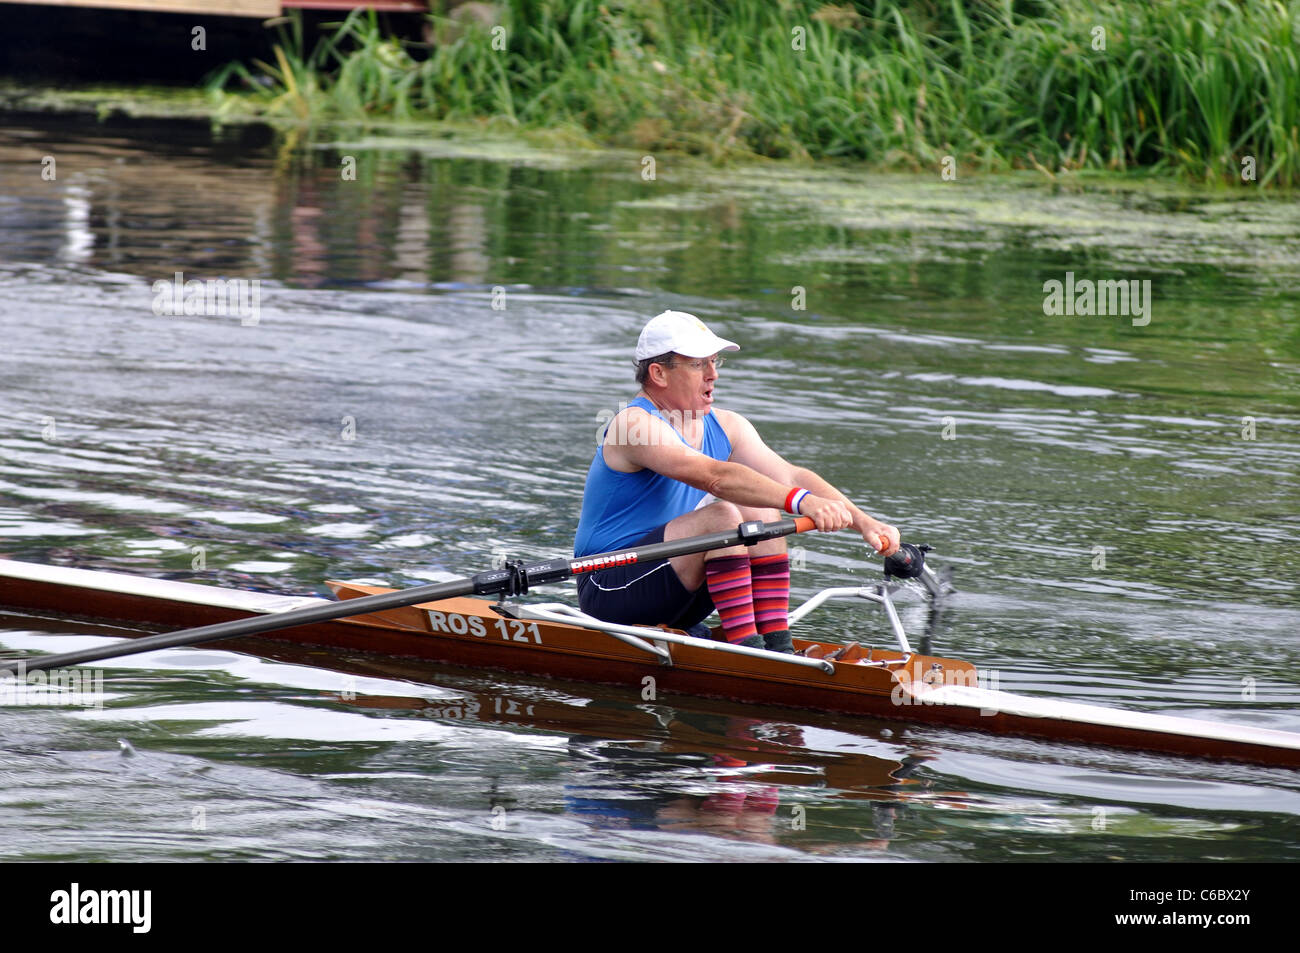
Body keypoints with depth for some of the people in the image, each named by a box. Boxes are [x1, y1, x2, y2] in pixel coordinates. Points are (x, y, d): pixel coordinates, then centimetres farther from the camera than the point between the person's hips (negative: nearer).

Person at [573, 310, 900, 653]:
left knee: (761, 512, -9)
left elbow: (790, 476, -1)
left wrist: (863, 522, -15)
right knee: (722, 515, -26)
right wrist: (801, 501, -43)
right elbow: (715, 477, -33)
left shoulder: (725, 427, 8)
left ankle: (778, 646, -16)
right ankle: (745, 648, -27)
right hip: (608, 586, -8)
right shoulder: (636, 425, -19)